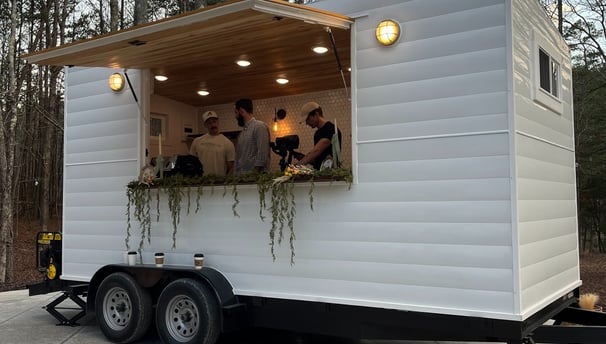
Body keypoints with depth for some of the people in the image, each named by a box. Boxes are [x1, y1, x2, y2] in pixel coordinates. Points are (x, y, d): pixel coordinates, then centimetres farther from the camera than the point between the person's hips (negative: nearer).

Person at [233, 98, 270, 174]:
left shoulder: (260, 126, -7)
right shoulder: (243, 130, 17)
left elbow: (262, 153, -14)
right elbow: (239, 156, 16)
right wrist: (237, 175, 8)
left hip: (255, 175, -7)